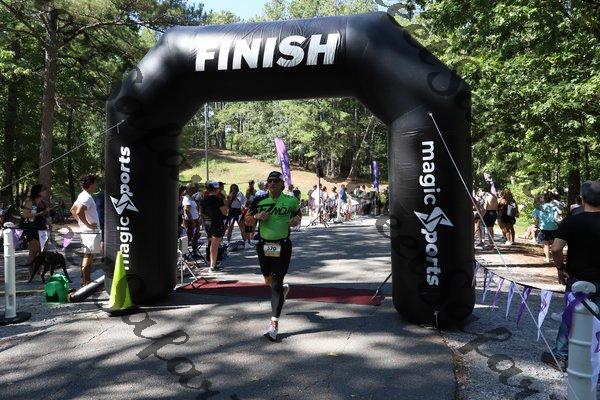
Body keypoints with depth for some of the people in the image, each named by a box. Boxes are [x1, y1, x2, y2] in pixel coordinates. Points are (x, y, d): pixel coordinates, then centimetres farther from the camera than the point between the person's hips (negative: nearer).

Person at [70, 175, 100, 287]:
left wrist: (81, 222, 18)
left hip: (86, 231, 10)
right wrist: (88, 224, -22)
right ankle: (86, 281, -1)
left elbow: (72, 210, 22)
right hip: (91, 231, -10)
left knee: (87, 255, 16)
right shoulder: (87, 197, -17)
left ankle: (85, 279, 24)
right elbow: (79, 212, -31)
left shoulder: (82, 195, 13)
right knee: (89, 255, -5)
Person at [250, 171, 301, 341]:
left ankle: (274, 323, 0)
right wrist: (257, 216, -10)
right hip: (263, 245, 4)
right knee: (268, 281, 18)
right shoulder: (259, 201, 1)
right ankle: (283, 288, 53)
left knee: (276, 285, -7)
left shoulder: (291, 201, -4)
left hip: (282, 246, -3)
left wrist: (297, 220, -8)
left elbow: (298, 213, 15)